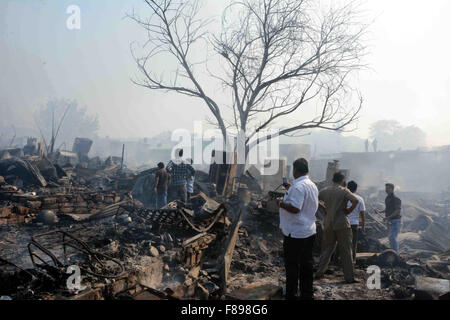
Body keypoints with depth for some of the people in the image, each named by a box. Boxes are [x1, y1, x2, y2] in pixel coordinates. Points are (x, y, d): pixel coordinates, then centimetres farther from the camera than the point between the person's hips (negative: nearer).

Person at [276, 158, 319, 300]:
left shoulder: (297, 186, -20)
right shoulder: (313, 185, 9)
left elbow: (295, 208, -28)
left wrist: (281, 204, -13)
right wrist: (290, 190, 23)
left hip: (295, 233, -9)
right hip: (310, 231, 9)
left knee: (292, 266, 3)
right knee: (306, 264, 16)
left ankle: (291, 295, 12)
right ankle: (307, 294, 27)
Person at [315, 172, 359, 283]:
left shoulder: (325, 191, 4)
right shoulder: (344, 191, -8)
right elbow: (355, 200, -22)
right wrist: (348, 211, -7)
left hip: (328, 224, 4)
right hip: (342, 224, -4)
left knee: (326, 249, 15)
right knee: (345, 251, 4)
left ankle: (320, 272, 17)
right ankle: (349, 277, 9)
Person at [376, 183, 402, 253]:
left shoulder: (396, 199, -17)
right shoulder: (387, 198, 10)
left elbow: (398, 211, -24)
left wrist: (388, 217, -27)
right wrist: (380, 212, 6)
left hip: (396, 221, -9)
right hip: (390, 221, 9)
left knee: (393, 237, -15)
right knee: (391, 238, 12)